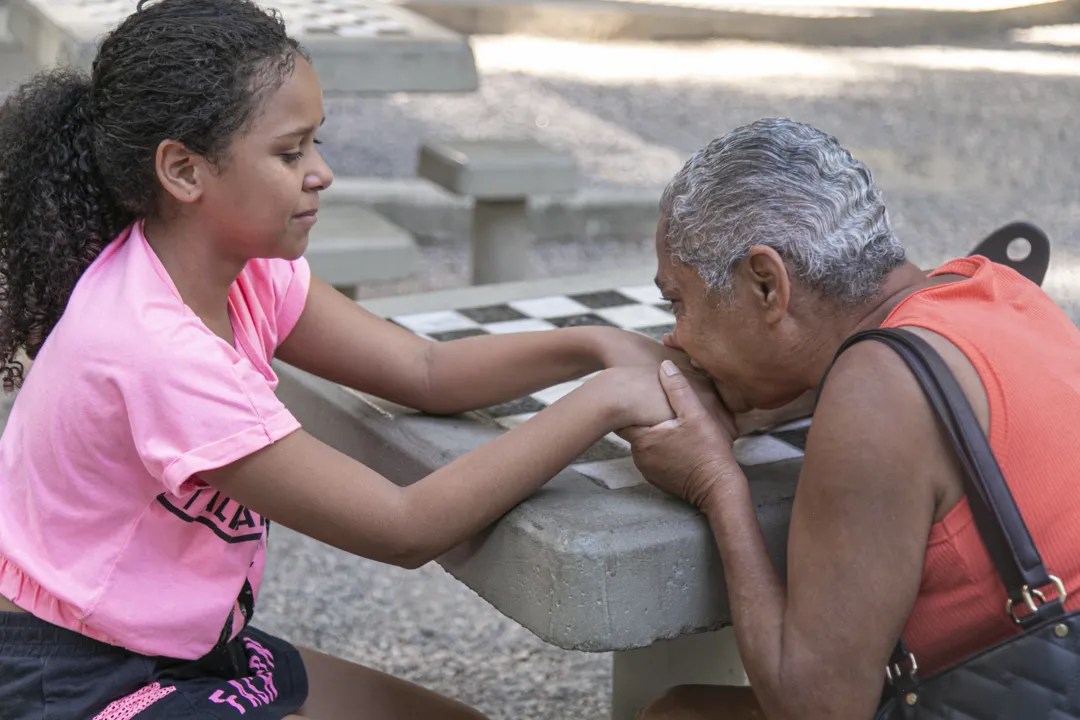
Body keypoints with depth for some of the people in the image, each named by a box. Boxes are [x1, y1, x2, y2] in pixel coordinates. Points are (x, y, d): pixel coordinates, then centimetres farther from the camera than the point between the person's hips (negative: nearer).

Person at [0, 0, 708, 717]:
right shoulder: (156, 348, -30)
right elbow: (407, 529, -27)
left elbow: (427, 372, -1)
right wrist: (604, 400, -26)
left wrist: (598, 347, -15)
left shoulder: (240, 269, -4)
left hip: (189, 645, 8)